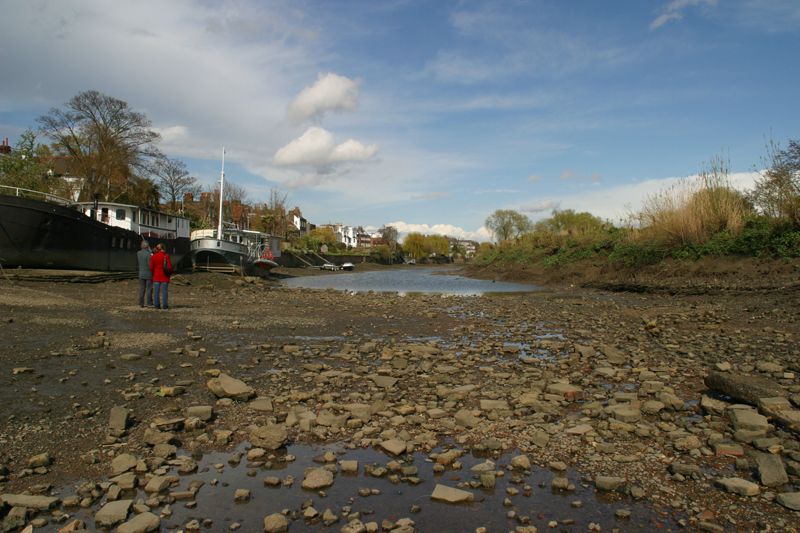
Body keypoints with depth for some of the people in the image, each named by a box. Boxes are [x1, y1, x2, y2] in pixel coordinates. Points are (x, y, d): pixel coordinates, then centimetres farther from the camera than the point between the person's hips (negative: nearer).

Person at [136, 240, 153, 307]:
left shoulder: (138, 253, 2)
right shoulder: (149, 254, -16)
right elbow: (150, 264, -19)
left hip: (141, 274, 5)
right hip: (149, 274, -5)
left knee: (141, 289, 8)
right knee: (149, 289, 0)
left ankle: (141, 303, 9)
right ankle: (149, 303, 1)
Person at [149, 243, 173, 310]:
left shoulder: (153, 256, -2)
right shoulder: (166, 256, -10)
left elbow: (151, 267, 0)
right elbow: (169, 266, -10)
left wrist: (153, 273, 18)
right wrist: (170, 273, 9)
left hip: (156, 276, 2)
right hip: (164, 277, -2)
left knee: (156, 291, 6)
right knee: (164, 291, 2)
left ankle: (157, 305, 7)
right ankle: (165, 305, 2)